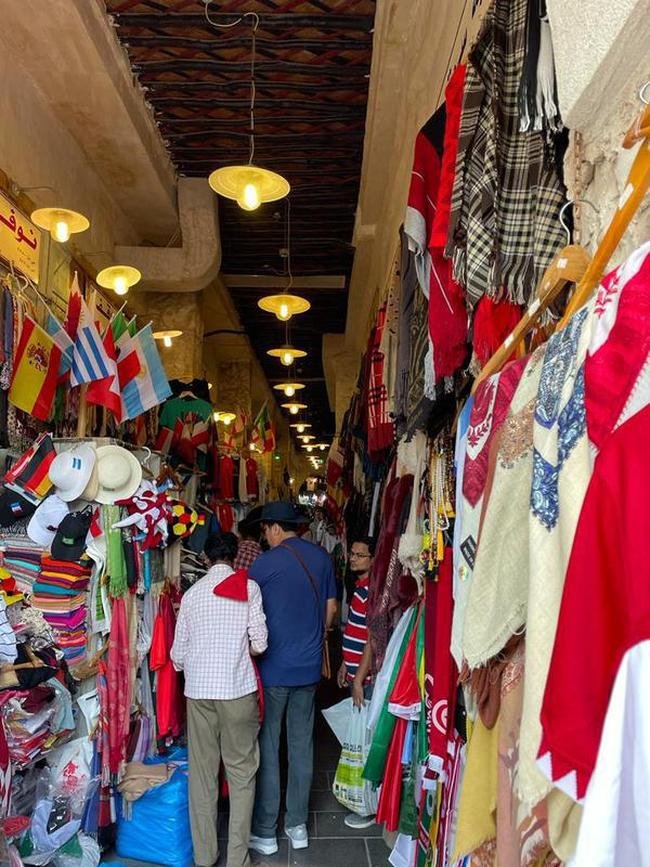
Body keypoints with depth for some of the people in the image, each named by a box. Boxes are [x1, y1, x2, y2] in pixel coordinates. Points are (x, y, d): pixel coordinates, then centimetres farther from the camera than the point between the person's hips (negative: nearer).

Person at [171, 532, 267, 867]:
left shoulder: (191, 593, 6)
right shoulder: (248, 587, -2)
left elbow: (177, 653, 8)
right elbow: (259, 643, -7)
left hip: (198, 689, 3)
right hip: (237, 688, -3)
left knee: (201, 771, 11)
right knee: (241, 772, 7)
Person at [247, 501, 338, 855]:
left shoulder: (266, 563, -13)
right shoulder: (322, 558, 1)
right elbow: (331, 608, 10)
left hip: (273, 668, -5)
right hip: (309, 667, 5)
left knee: (266, 749, 6)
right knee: (302, 745, 14)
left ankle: (265, 832, 16)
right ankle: (297, 825, 24)